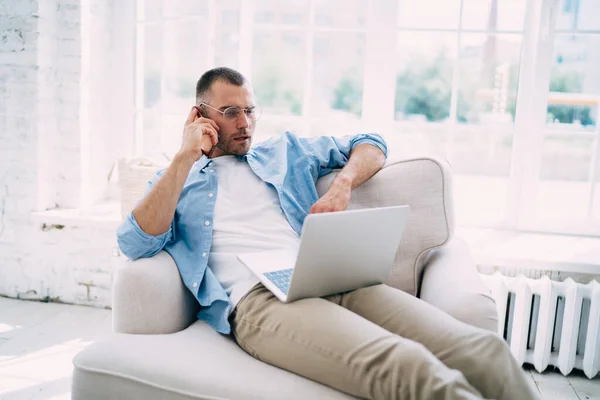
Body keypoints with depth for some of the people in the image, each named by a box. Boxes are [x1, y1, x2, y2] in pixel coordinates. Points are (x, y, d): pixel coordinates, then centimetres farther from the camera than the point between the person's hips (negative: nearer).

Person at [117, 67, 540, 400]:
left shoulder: (284, 151, 29)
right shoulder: (177, 179, 21)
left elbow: (370, 144, 30)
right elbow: (135, 244, 2)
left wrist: (342, 184, 7)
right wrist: (186, 156, 3)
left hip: (333, 279, 5)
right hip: (257, 299, -4)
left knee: (484, 351, -22)